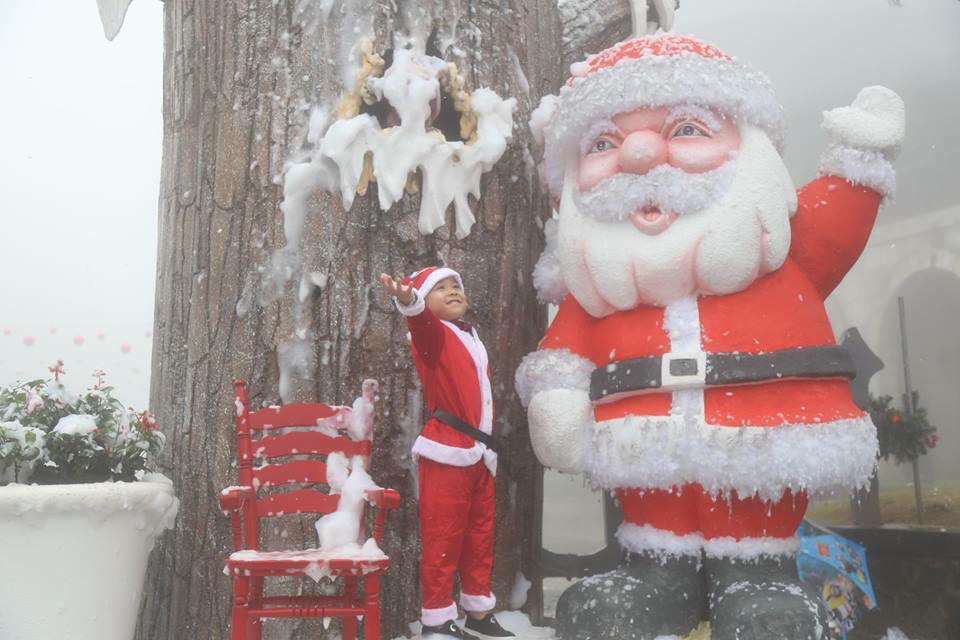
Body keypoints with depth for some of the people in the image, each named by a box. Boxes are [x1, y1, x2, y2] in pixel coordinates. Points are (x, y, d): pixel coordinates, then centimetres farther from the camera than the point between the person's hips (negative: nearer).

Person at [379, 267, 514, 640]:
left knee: (480, 536, 15)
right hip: (446, 453, -8)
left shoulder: (471, 337, 16)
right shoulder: (433, 333, -5)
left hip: (479, 452, 8)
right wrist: (408, 300, -53)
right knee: (442, 538, -2)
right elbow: (420, 321, -30)